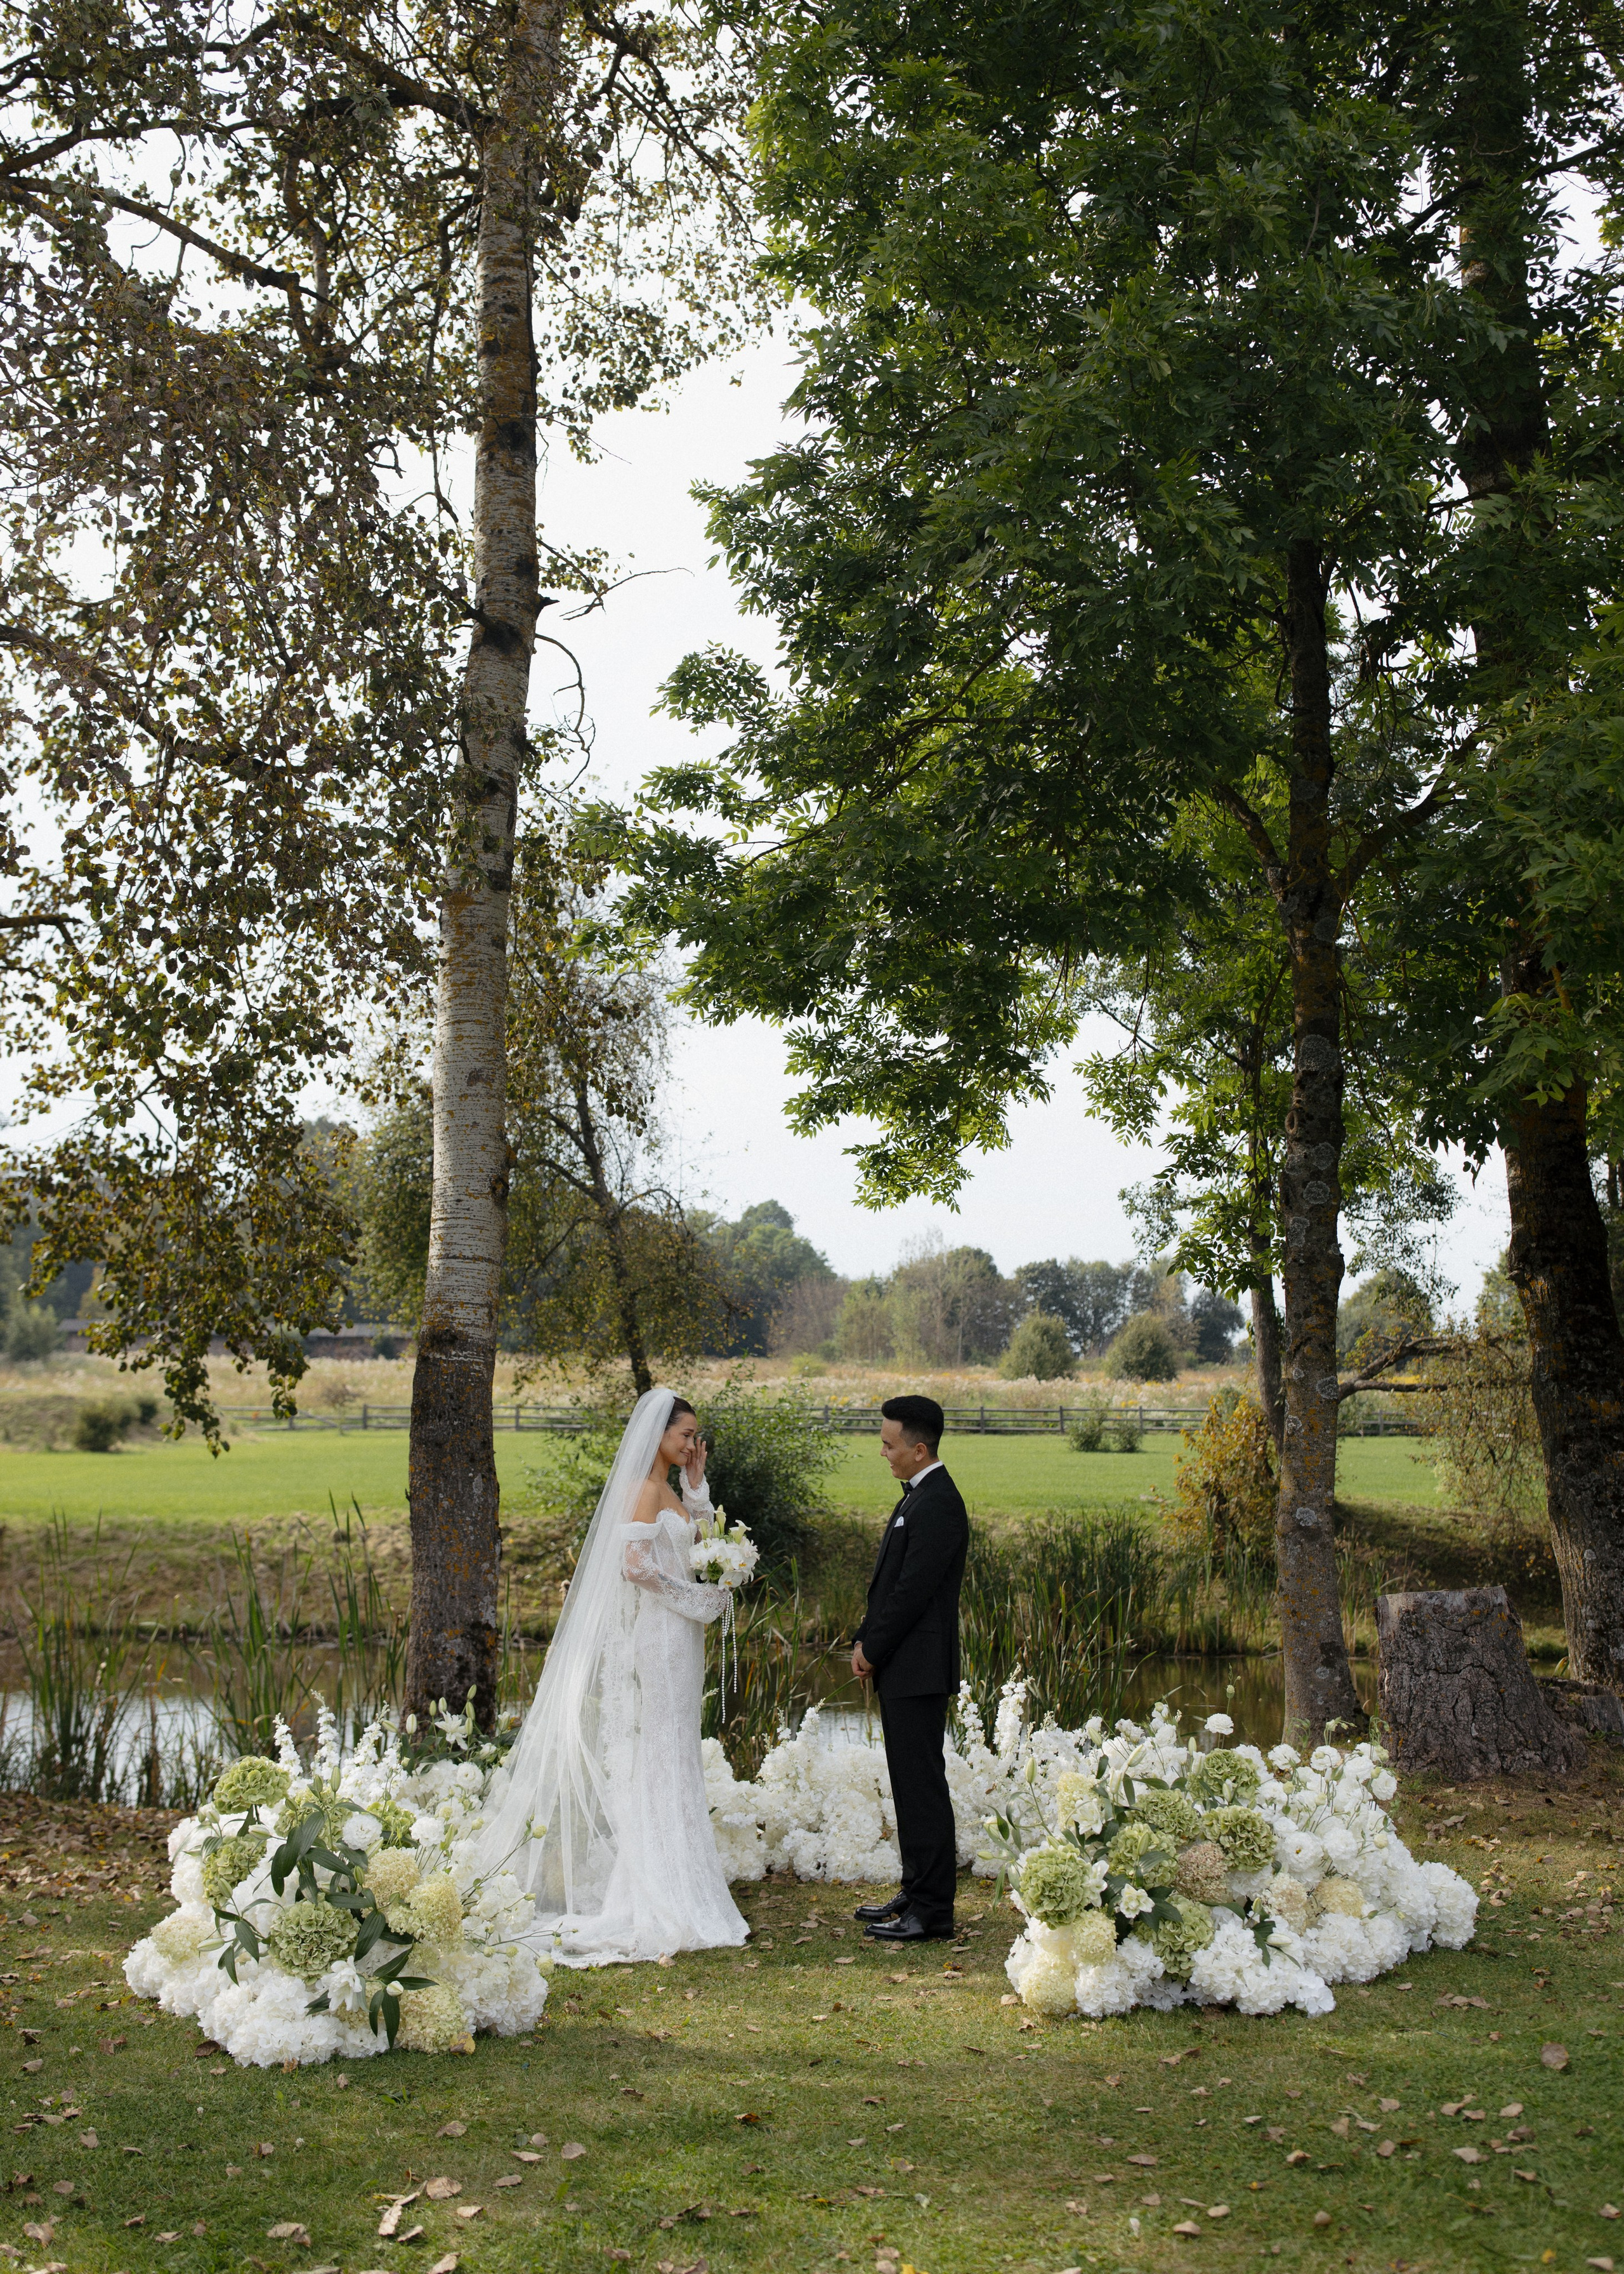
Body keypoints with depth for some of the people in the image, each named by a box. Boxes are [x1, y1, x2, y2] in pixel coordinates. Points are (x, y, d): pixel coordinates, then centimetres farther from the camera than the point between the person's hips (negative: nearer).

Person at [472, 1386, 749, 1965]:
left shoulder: (667, 1488, 14)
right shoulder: (646, 1487, -14)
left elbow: (694, 1549, 20)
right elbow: (635, 1564, -23)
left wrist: (697, 1483, 13)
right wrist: (694, 1599, -12)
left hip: (673, 1639, 10)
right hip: (655, 1636, -10)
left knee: (667, 1759, 12)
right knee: (651, 1759, -6)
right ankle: (654, 1900, -2)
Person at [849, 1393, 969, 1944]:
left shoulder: (936, 1505, -18)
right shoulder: (919, 1497, 15)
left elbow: (912, 1591, -20)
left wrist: (873, 1651, -10)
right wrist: (865, 1643, 9)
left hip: (918, 1670, -10)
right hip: (902, 1669, 10)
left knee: (922, 1785, -5)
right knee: (911, 1784, 15)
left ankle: (932, 1912, 1)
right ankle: (917, 1893, 24)